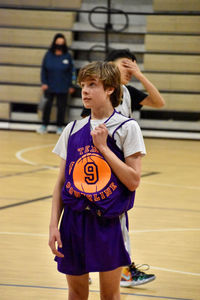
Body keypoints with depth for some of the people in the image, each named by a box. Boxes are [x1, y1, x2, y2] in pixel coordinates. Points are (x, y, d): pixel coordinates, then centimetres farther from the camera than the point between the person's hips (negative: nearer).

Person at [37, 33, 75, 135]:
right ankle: (44, 125, 8)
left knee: (61, 106, 5)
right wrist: (44, 83, -3)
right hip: (50, 86, 0)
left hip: (63, 88, 0)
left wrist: (71, 86, 2)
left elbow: (71, 72, 3)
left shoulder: (67, 56, -2)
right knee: (48, 104, -4)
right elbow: (43, 69, 5)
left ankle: (59, 126, 17)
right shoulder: (48, 55, -1)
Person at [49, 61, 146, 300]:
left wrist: (103, 146, -13)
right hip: (74, 219, 4)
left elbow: (133, 181, -11)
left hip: (108, 222, -3)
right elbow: (61, 182, 8)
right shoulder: (72, 130, 7)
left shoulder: (127, 128, -5)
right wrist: (53, 225, 0)